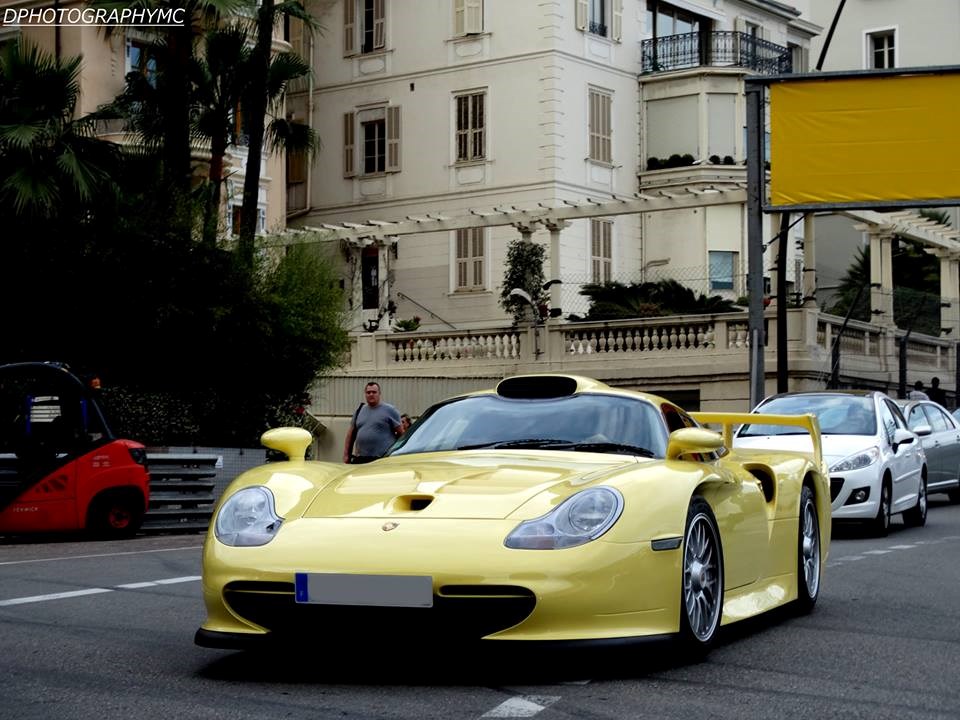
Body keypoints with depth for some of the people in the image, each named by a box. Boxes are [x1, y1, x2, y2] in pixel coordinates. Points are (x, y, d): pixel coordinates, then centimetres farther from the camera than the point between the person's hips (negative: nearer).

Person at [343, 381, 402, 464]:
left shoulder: (390, 410, 2)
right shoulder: (359, 411, 18)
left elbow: (401, 433, 1)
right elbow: (351, 433, 20)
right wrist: (346, 454, 14)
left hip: (383, 459, -5)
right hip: (360, 459, 5)